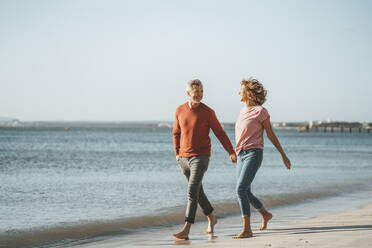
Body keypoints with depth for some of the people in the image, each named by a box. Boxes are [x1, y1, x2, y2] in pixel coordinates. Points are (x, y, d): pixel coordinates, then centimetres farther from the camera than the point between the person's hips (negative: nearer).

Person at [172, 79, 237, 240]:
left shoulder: (208, 112, -8)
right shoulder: (180, 111, 4)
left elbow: (220, 133, -3)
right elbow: (176, 133, 16)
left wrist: (231, 152, -12)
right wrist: (177, 154, 9)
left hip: (201, 157, -5)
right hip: (184, 158, 5)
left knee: (192, 192, -17)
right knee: (198, 191, 17)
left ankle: (186, 231, -20)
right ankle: (211, 219, 39)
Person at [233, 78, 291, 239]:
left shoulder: (260, 111, -8)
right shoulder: (243, 111, 13)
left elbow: (271, 135, -2)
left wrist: (283, 155, 2)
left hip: (254, 154, -8)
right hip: (241, 155, 8)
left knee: (241, 189, -20)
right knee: (245, 193, 13)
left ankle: (247, 230, -19)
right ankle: (266, 215, 39)